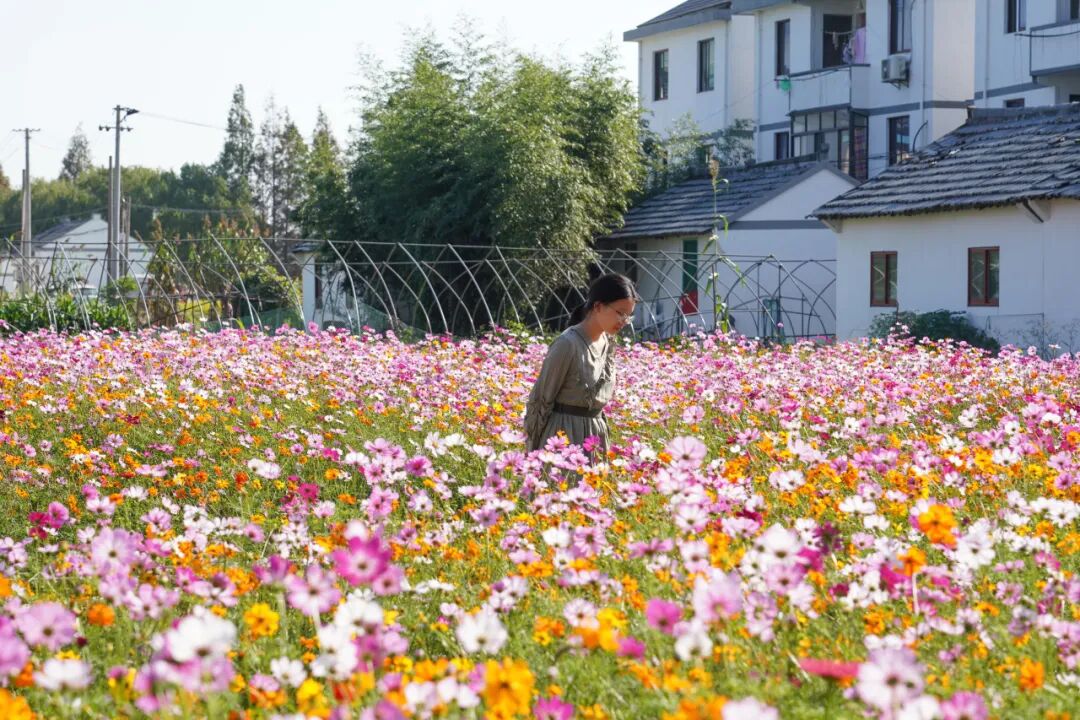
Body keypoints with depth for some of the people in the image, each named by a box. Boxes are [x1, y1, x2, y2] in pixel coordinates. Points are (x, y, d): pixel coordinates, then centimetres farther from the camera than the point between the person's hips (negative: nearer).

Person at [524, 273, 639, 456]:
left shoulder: (608, 343, 6)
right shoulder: (568, 345, -17)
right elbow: (541, 399, -11)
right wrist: (534, 449, -6)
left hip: (596, 433, 8)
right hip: (564, 434, -8)